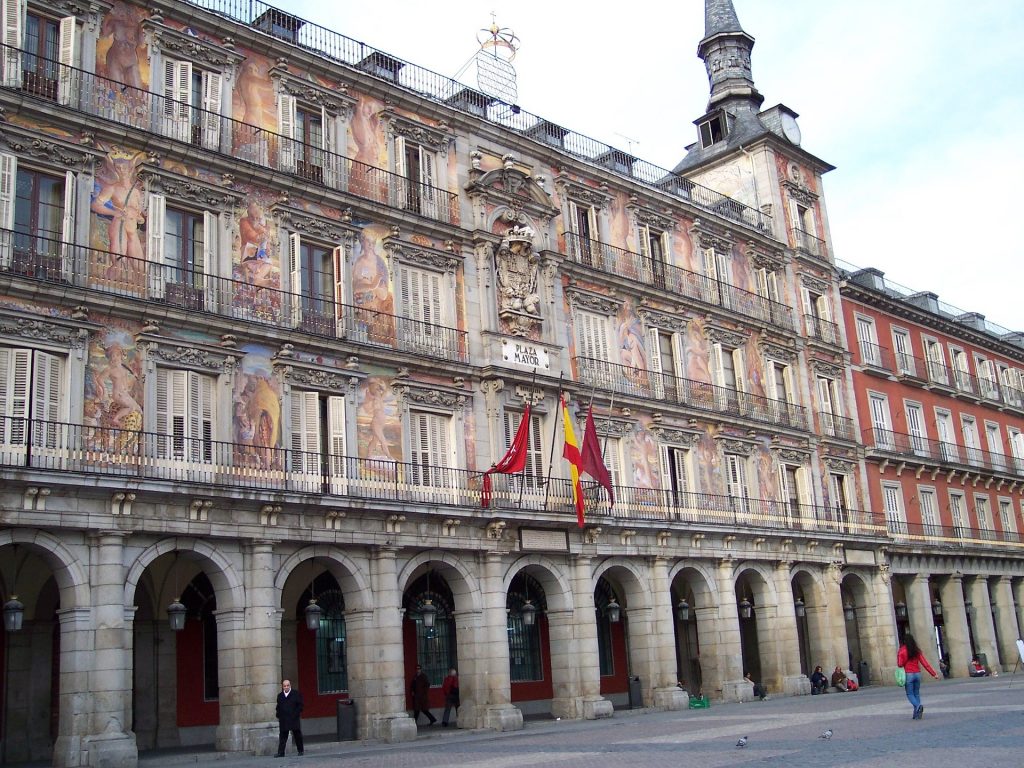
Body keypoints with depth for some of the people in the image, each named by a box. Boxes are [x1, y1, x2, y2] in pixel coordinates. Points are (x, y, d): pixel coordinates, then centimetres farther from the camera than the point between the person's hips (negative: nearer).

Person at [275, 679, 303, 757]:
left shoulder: (296, 694, 1)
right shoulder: (280, 696, 13)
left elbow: (300, 705, 0)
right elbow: (278, 707, 15)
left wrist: (296, 714, -9)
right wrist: (278, 716, 5)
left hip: (294, 719, -2)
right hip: (283, 720, 2)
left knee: (297, 735, 5)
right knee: (282, 736, -1)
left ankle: (300, 751, 15)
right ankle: (281, 752, -1)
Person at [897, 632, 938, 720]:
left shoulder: (902, 650, -8)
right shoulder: (917, 651, 5)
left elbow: (900, 664, -10)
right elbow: (925, 663, 1)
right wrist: (933, 673, 3)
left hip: (908, 674, -5)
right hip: (917, 674, 5)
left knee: (910, 694, 3)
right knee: (916, 693, 14)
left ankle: (918, 706, -25)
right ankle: (917, 713, 9)